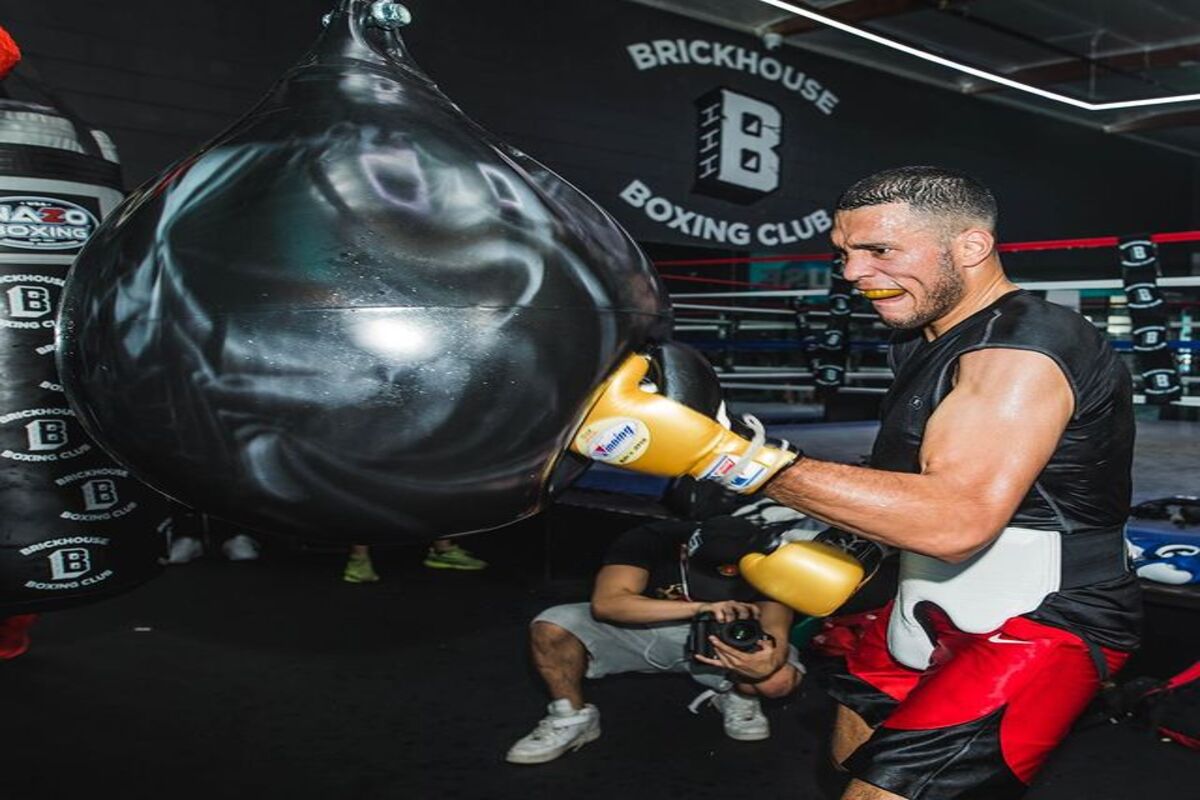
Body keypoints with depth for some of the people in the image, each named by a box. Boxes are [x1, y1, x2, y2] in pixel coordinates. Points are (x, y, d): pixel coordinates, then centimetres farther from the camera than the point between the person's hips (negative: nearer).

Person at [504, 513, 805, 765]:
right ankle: (572, 718, -4)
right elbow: (605, 603, -40)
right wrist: (698, 608, -50)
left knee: (782, 678, -30)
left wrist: (772, 659, -58)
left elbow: (776, 633, -31)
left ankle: (735, 696, 6)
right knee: (551, 627, -28)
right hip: (641, 630, -1)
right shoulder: (651, 540, -28)